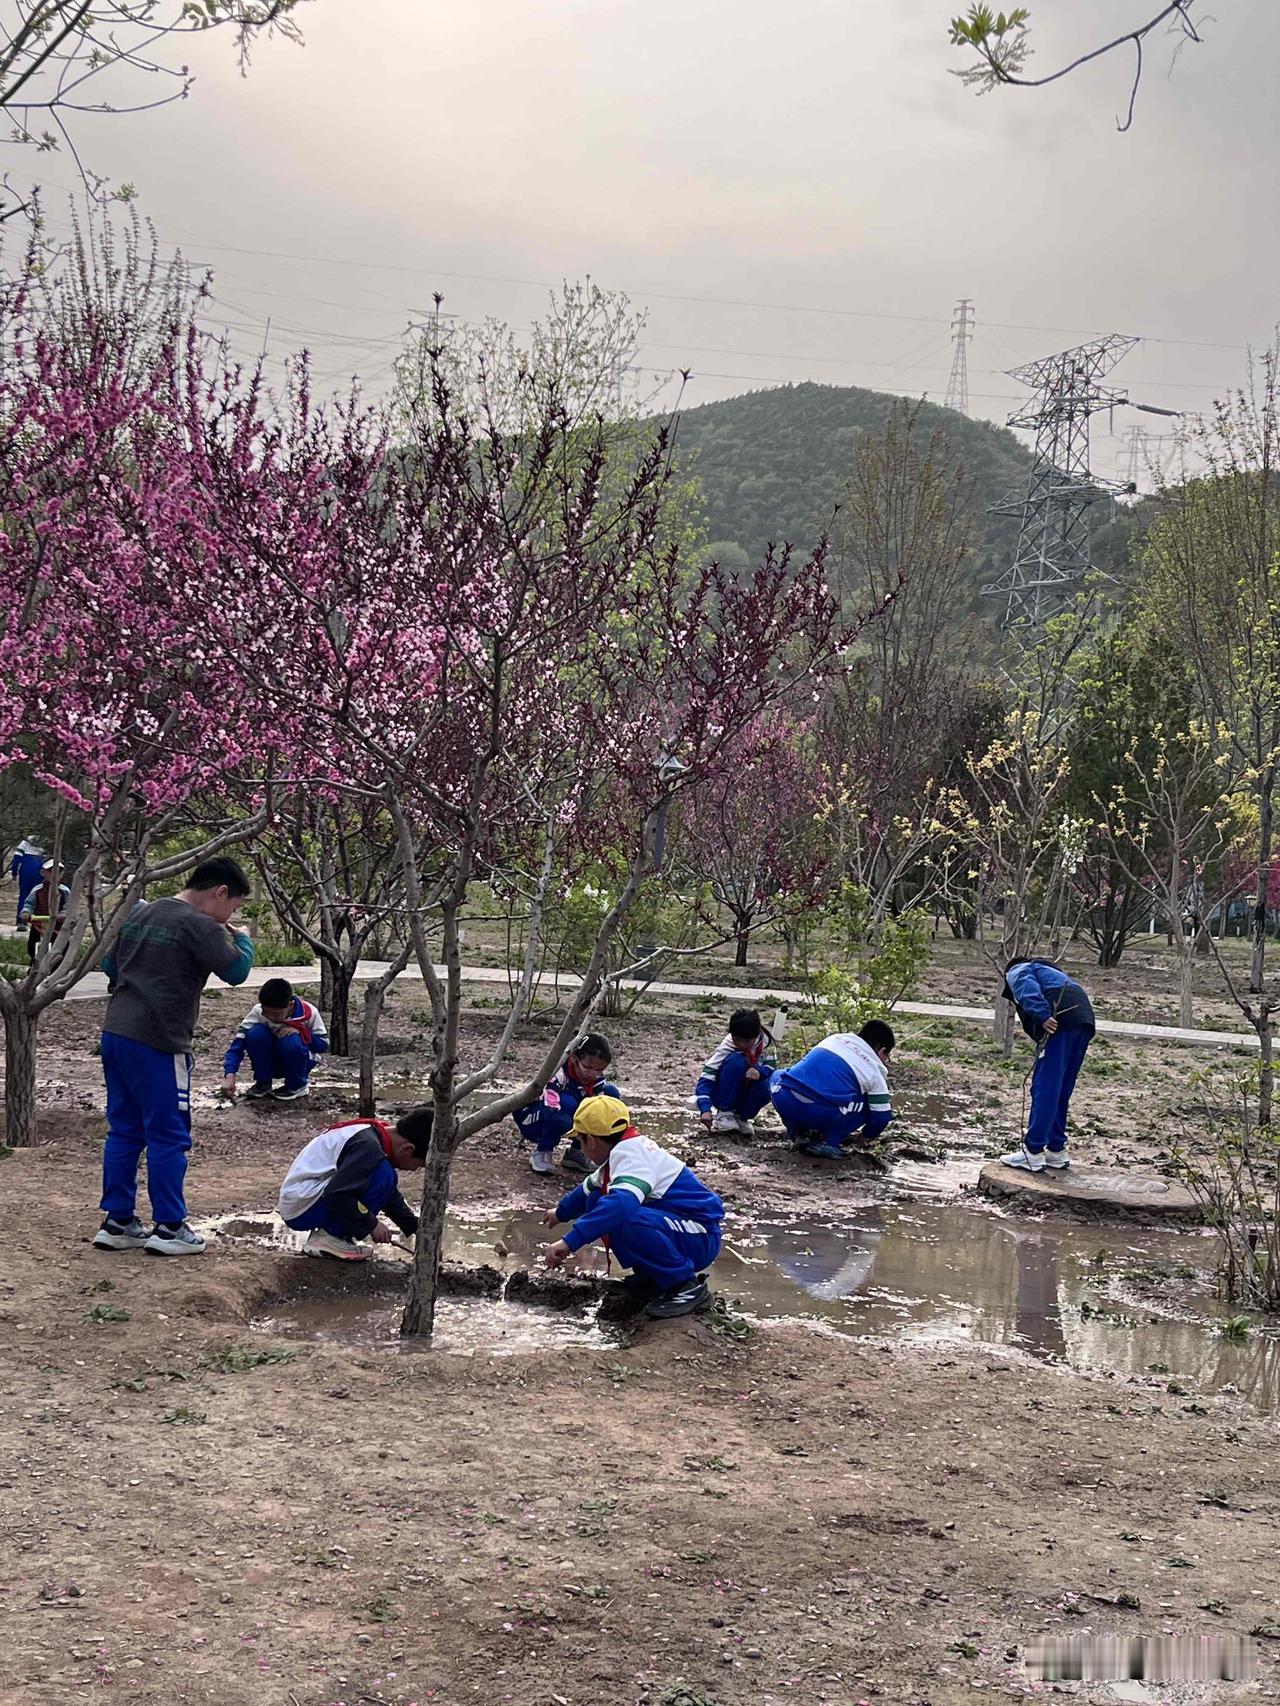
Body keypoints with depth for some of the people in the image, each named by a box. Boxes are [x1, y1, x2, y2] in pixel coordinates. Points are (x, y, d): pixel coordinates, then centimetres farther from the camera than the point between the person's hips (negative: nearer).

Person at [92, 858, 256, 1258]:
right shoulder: (198, 925, -12)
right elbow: (236, 970, -13)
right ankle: (169, 1227, 6)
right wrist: (243, 939, 6)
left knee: (124, 1130, 14)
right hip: (157, 1044, -8)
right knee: (168, 1135, 1)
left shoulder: (139, 915, 15)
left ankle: (117, 1222, 18)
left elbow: (109, 965, 22)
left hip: (115, 1033, 8)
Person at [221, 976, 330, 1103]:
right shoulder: (258, 1011, -21)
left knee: (292, 1042, -35)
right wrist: (229, 1076, -37)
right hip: (270, 1063, 1)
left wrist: (300, 1032, -32)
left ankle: (296, 1086, -8)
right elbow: (239, 1041, -25)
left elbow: (323, 1044, -14)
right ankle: (263, 1083, -8)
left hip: (301, 1062, -1)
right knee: (256, 1034, -28)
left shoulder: (309, 1012, -21)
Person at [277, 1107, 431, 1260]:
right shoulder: (368, 1146, -22)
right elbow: (336, 1195, -28)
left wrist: (417, 1228, 19)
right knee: (384, 1176, -20)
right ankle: (329, 1238, -13)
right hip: (301, 1208, -10)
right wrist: (372, 1224, -17)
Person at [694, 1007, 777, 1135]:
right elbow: (705, 1079, -29)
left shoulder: (764, 1042, -13)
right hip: (723, 1094, -3)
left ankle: (741, 1117, -3)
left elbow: (771, 1067, -13)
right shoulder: (725, 1049, -24)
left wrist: (759, 1071, -37)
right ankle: (723, 1114, -20)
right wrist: (705, 1109, -43)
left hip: (745, 1094, 3)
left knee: (766, 1086, -30)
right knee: (736, 1061, -31)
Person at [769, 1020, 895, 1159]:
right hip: (820, 1115, -4)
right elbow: (882, 1116, 15)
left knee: (777, 1077, 39)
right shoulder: (875, 1072, 15)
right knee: (868, 1104, 19)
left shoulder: (835, 1039, 28)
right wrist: (869, 1135, 39)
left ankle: (799, 1134, 23)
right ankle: (827, 1141, 6)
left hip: (782, 1101, 4)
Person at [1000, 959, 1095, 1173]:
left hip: (1061, 1019, -8)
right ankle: (1056, 1150, 20)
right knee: (1061, 1092, 16)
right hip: (1084, 1021, 8)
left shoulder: (1015, 972, 20)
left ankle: (1033, 1152, -6)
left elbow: (1027, 987, -7)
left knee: (1044, 1089, -6)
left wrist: (1043, 1016, -19)